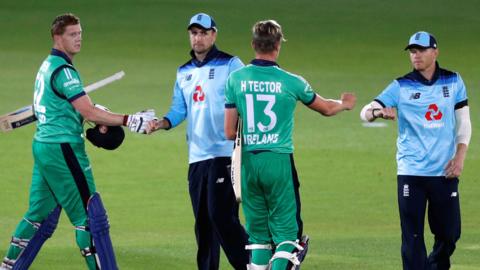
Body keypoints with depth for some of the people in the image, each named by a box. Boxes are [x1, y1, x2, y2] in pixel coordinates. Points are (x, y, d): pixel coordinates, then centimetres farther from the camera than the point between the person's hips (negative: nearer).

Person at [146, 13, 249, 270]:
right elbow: (179, 111, 16)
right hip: (196, 157, 7)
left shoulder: (230, 65, -2)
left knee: (221, 215, -16)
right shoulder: (184, 72, 18)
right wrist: (161, 123, -6)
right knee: (202, 221, 9)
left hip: (224, 154, -7)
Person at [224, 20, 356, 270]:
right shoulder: (290, 82, -3)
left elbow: (230, 132, 1)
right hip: (279, 161, -3)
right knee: (286, 230, 3)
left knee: (258, 233, 11)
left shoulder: (236, 79, 1)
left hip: (248, 162, 3)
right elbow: (326, 108, 15)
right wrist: (345, 104, 38)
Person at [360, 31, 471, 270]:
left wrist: (460, 156, -3)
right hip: (411, 173, -2)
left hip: (445, 172, 2)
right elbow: (365, 113, -9)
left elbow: (463, 122, 11)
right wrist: (378, 112, -33)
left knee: (450, 233, 7)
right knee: (412, 236, -4)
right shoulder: (401, 87, 0)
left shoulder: (453, 81, 6)